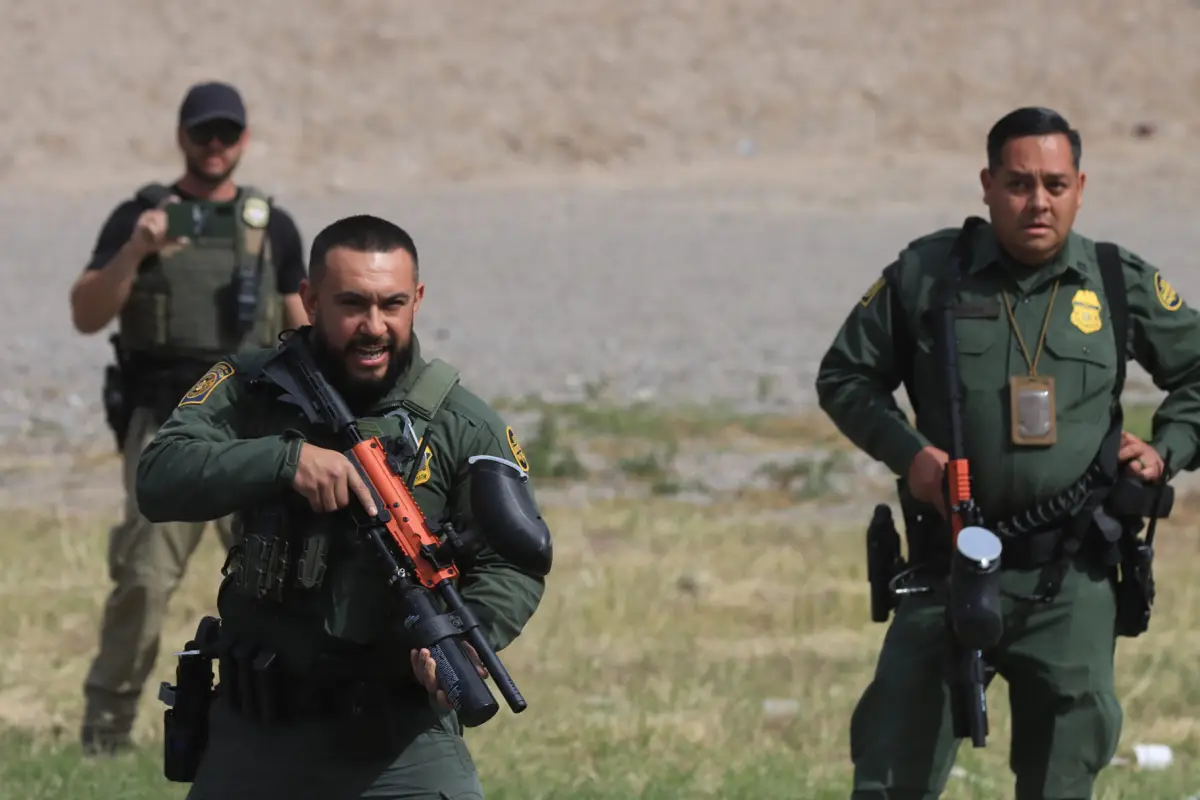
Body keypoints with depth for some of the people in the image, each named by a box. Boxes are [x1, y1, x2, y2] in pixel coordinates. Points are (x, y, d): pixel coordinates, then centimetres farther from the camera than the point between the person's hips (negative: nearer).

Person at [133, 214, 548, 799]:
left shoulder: (463, 426, -2)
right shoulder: (250, 389, 0)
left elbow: (514, 565, -1)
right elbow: (159, 479, -12)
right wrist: (287, 459, -25)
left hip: (401, 736, -2)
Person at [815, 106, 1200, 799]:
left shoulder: (1123, 284, 4)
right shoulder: (927, 274, 0)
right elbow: (845, 376, 11)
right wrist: (907, 451, -5)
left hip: (1073, 585, 1)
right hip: (950, 569, -1)